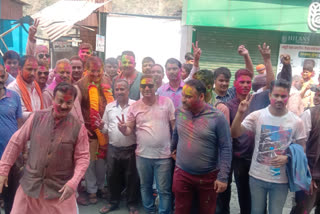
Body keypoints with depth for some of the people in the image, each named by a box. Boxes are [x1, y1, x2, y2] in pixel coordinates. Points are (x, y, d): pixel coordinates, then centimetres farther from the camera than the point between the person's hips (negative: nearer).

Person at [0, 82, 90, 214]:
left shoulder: (78, 127, -11)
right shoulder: (37, 117, -5)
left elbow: (82, 157, -7)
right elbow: (16, 142, 2)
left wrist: (74, 182, -20)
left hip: (61, 189, -2)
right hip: (30, 185, 2)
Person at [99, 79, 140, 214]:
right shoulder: (109, 107, 9)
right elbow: (105, 127, 13)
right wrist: (102, 127, -8)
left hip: (131, 148, -4)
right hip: (113, 148, 4)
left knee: (131, 177, 8)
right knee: (112, 176, 14)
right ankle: (113, 201, 34)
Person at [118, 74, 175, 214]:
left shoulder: (167, 102, -5)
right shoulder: (134, 107, 0)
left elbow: (175, 125, -2)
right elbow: (129, 130, 4)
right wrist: (123, 129, -20)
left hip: (163, 155, -2)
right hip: (142, 155, 3)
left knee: (164, 190, 8)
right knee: (145, 186, 20)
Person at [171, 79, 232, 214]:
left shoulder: (217, 117, -17)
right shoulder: (179, 112, -4)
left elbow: (226, 148, -15)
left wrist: (223, 177, -16)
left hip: (208, 176, -2)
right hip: (182, 173, 3)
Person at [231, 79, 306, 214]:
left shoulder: (296, 122, -7)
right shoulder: (257, 116, -10)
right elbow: (234, 134, -14)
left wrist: (287, 158, -17)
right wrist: (240, 113, -27)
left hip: (281, 179, 0)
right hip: (257, 177, 0)